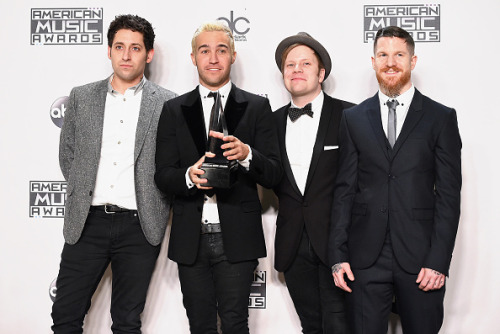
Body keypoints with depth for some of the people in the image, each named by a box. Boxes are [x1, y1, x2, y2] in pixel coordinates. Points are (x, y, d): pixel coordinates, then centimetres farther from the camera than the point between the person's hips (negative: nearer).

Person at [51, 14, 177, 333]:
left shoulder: (166, 103, 1)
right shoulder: (82, 97, 8)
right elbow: (67, 153, 14)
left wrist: (156, 207, -2)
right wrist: (84, 191, 6)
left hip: (139, 226, -2)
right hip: (87, 223, 2)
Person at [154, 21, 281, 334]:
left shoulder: (257, 107, 4)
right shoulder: (174, 110, 9)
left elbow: (274, 174, -1)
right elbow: (162, 176, 4)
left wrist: (246, 154, -22)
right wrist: (189, 176, -19)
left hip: (237, 238, -2)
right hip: (190, 238, 2)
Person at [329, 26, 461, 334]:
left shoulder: (441, 118, 4)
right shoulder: (354, 118, 9)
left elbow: (449, 194, -1)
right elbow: (345, 189, 7)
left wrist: (439, 260, -8)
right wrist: (338, 255, 1)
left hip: (420, 259, -1)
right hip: (365, 260, 1)